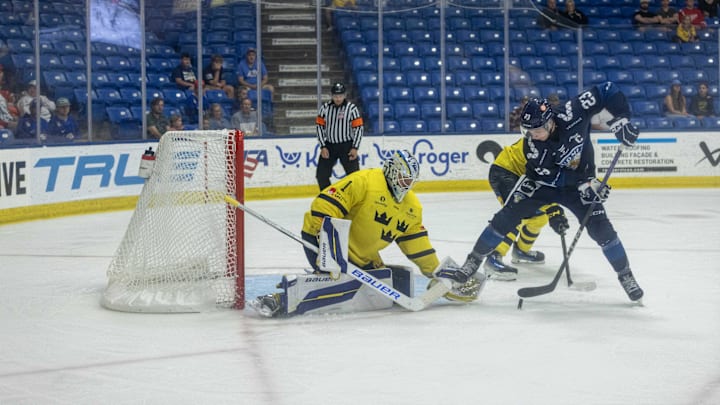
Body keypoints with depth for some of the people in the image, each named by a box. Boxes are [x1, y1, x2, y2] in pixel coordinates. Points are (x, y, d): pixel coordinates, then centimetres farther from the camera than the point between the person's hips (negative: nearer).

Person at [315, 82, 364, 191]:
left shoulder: (352, 108, -8)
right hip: (329, 145, 3)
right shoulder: (325, 108, -1)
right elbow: (319, 126, 2)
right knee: (321, 174, 2)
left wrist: (355, 148, -12)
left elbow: (358, 128, -6)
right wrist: (323, 147, -4)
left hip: (347, 145, -3)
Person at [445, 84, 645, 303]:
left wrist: (621, 120, -31)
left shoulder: (572, 113, -29)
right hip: (543, 181, 0)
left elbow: (607, 92, -23)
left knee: (601, 228, -12)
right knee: (506, 217, -11)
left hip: (580, 181, 0)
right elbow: (552, 176, -23)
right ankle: (473, 262, 4)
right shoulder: (532, 147, -27)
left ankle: (625, 276, 6)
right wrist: (586, 185, -31)